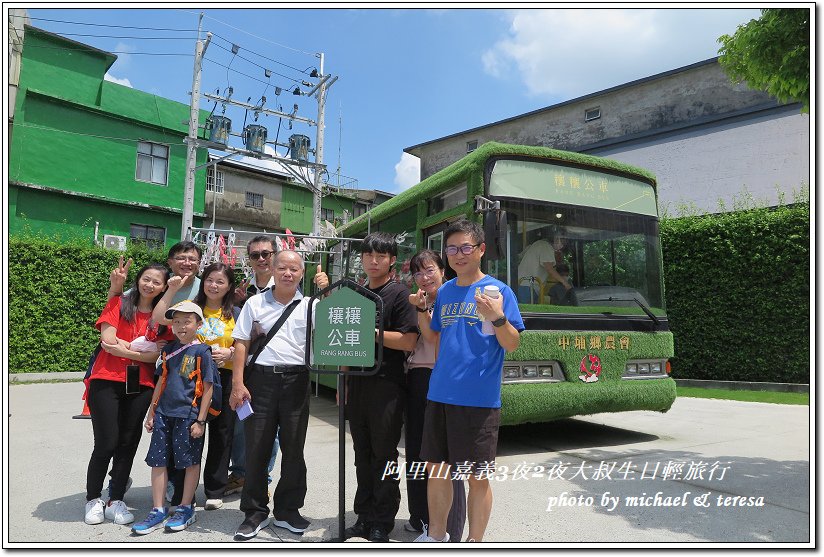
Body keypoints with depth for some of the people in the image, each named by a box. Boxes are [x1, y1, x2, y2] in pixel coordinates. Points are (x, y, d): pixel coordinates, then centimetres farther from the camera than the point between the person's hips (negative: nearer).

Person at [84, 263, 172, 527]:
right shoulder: (118, 304, 2)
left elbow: (161, 355, -2)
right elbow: (108, 342, -9)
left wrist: (124, 347, -11)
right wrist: (146, 350, -6)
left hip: (141, 386, 3)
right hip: (107, 382, -3)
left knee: (127, 445, 8)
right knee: (107, 444, -3)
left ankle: (116, 501, 21)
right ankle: (93, 500, 18)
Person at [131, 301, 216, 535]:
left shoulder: (202, 351, -8)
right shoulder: (169, 349, 9)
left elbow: (208, 388, -9)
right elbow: (161, 382, 16)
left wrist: (200, 420, -11)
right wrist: (151, 413, 15)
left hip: (188, 415, -6)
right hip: (164, 413, 6)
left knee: (190, 461, 6)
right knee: (158, 460, 7)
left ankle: (186, 508, 20)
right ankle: (158, 511, 18)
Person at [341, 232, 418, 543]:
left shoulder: (399, 294, -5)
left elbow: (408, 341, -15)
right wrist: (344, 383, 14)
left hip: (387, 384, -6)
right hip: (357, 382, 6)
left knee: (384, 454, 3)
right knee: (363, 454, 13)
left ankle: (382, 525, 15)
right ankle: (365, 518, 25)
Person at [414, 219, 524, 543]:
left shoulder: (498, 290, -6)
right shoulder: (444, 292, 10)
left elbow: (512, 345, -11)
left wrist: (498, 317, -25)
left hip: (478, 399, -6)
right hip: (440, 395, 6)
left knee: (477, 476, 4)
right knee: (436, 467, 15)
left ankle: (474, 542, 22)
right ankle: (436, 535, 34)